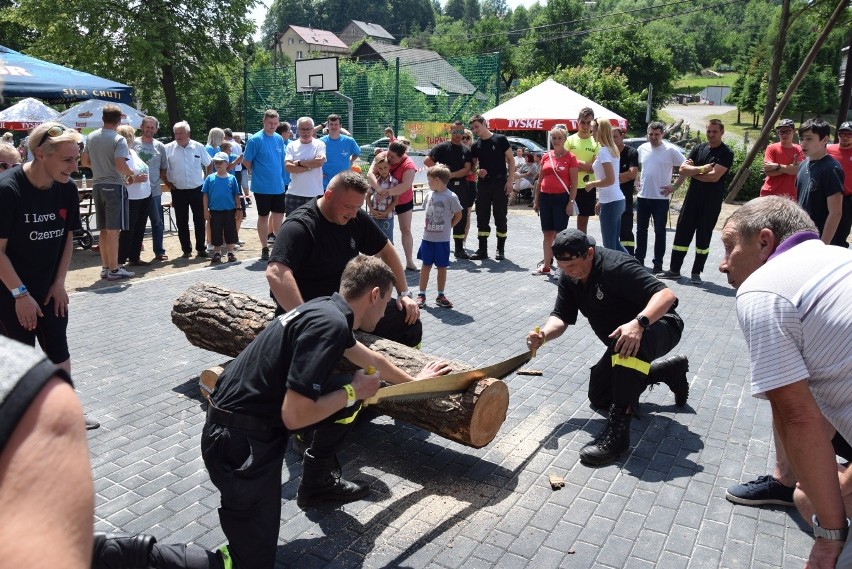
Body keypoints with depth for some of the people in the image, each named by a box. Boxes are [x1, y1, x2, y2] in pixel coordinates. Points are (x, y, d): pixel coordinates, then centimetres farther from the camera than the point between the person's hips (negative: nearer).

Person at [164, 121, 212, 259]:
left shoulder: (198, 147, 0)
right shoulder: (168, 148, -1)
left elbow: (208, 165, 11)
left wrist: (206, 180, 5)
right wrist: (167, 182, 1)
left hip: (197, 190, 0)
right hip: (178, 191, 0)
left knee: (199, 220, 4)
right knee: (182, 222, 5)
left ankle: (201, 249, 13)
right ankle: (186, 250, 15)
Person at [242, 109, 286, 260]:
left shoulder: (279, 139, 7)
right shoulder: (255, 139, -10)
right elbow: (246, 162, -6)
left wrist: (281, 176, 12)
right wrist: (258, 173, 3)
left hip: (279, 186, 5)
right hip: (262, 187, -5)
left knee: (279, 214, 12)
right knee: (263, 216, 4)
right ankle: (264, 249, 14)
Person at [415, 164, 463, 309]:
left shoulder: (451, 197, -12)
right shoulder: (430, 195, 5)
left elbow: (458, 215, -3)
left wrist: (447, 226, -1)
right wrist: (426, 224, 5)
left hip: (442, 240, -4)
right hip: (427, 238, 4)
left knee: (442, 267, 7)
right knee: (426, 265, 10)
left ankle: (440, 295, 20)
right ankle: (421, 294, 18)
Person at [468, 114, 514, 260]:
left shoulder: (500, 139, -3)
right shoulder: (475, 145, 9)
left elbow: (511, 160, -2)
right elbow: (473, 165, 16)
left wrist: (510, 181, -9)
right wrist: (477, 171, -8)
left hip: (500, 184, -4)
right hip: (483, 184, 4)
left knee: (500, 217, 3)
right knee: (482, 217, 5)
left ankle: (500, 249, 13)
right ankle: (482, 249, 12)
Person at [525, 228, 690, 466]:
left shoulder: (615, 267, -29)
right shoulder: (569, 279, -5)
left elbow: (666, 295, -36)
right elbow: (560, 318, -9)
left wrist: (639, 323, -53)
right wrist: (544, 334, -31)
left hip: (659, 326, -9)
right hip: (619, 342, 9)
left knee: (630, 343, -43)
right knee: (598, 396, 15)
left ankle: (618, 430, -38)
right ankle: (670, 370, 30)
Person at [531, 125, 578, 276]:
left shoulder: (570, 157, -4)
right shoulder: (546, 157, 10)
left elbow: (574, 183, -6)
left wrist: (571, 202, -12)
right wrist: (536, 200, 11)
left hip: (561, 198, -5)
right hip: (545, 198, 5)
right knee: (547, 233, 9)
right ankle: (546, 265, 16)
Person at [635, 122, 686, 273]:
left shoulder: (671, 150, -8)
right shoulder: (642, 149, 5)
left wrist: (674, 186, -9)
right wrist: (639, 182, 11)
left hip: (660, 198, -4)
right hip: (643, 197, 4)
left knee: (659, 231, 3)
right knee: (641, 230, 12)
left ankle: (658, 264, 10)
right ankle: (639, 259, 23)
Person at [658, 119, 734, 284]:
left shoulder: (726, 153, -6)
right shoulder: (699, 149, 10)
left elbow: (714, 176, -18)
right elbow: (683, 169, 0)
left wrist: (693, 172, -7)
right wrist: (701, 169, -15)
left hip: (711, 202, -4)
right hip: (692, 197, 5)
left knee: (703, 236, 3)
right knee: (682, 232, 5)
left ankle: (696, 273, 11)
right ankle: (674, 269, 13)